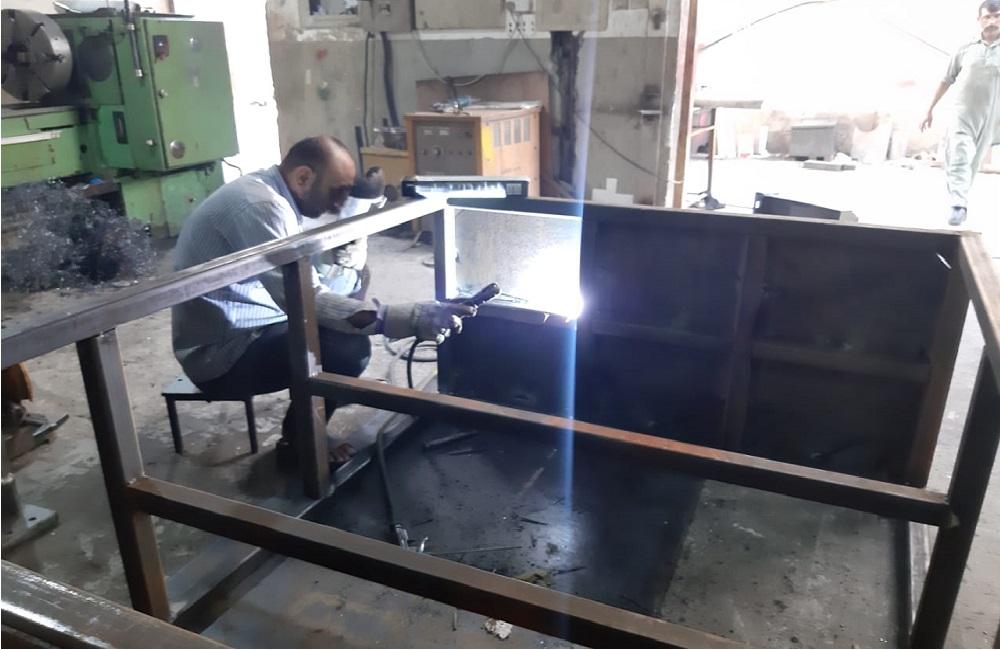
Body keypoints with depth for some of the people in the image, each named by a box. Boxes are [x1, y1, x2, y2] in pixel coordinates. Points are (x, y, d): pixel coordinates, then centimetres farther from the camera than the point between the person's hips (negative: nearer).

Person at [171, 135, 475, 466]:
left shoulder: (263, 190, 6)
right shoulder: (261, 206, -26)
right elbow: (303, 300, -35)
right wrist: (409, 319, -39)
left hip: (236, 329, 10)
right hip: (220, 353, -10)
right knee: (349, 349, -24)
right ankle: (297, 444, 3)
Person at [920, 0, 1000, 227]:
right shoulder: (966, 48, 2)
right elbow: (947, 80, 9)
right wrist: (930, 110, 9)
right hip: (962, 116, 0)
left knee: (973, 164, 8)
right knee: (958, 160, -13)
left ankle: (960, 202, 17)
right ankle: (959, 205, -17)